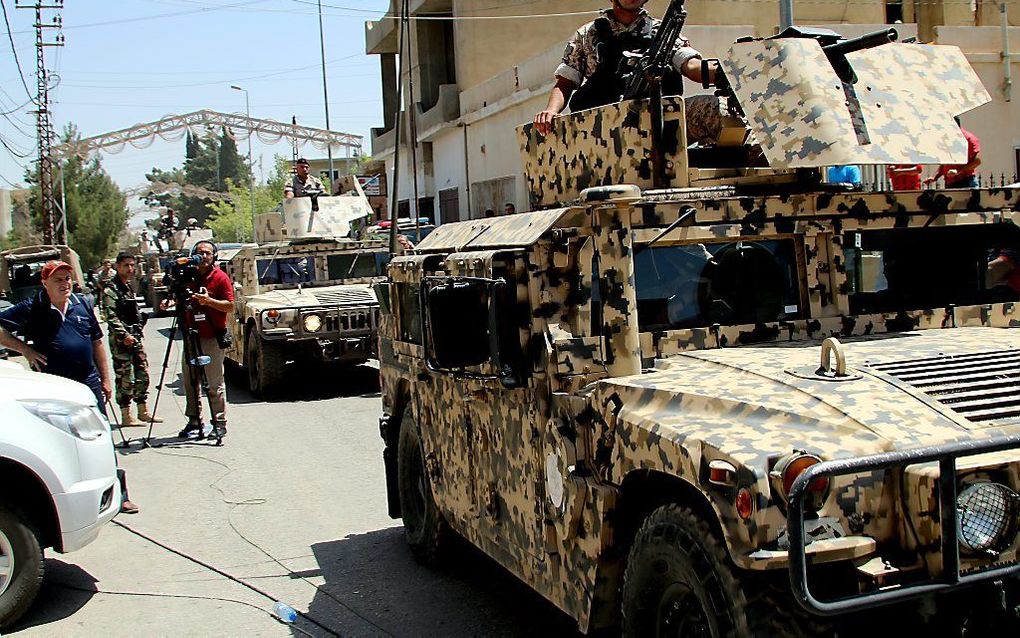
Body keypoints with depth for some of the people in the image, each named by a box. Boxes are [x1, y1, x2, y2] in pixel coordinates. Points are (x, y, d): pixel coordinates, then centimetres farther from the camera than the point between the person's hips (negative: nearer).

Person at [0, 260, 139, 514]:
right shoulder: (31, 308, -3)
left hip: (89, 381, 3)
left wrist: (105, 379, 13)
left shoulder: (83, 305, 9)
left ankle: (118, 494, 11)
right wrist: (25, 350, -12)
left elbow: (97, 342, 14)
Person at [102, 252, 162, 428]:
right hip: (121, 340, -9)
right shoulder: (110, 290, -9)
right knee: (125, 378, -5)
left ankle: (144, 412, 19)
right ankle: (126, 417, 1)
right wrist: (124, 335, -23)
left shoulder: (129, 287, 17)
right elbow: (111, 316, -17)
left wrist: (139, 330, 13)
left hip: (135, 337, 9)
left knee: (143, 375, 10)